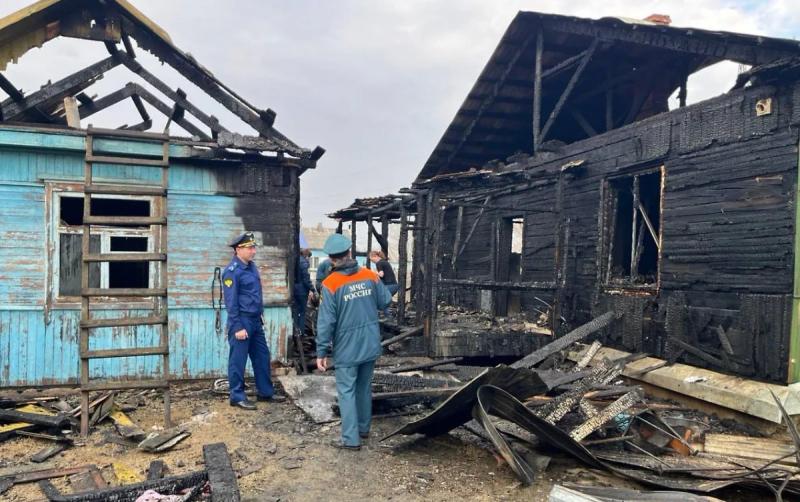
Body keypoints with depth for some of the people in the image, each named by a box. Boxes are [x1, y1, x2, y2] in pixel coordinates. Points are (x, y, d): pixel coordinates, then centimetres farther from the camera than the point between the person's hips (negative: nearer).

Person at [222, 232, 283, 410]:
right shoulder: (232, 271, -16)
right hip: (241, 321, -9)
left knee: (262, 356, 14)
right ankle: (237, 397, 14)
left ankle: (266, 392, 26)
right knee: (238, 361, 3)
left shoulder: (251, 266, 9)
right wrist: (238, 327, -19)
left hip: (255, 321, 9)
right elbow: (231, 302, -18)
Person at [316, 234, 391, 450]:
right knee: (364, 388, 19)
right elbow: (385, 302, 4)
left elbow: (326, 321, -15)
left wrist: (322, 352, -7)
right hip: (371, 346, 5)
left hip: (347, 349, -5)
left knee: (347, 392, 6)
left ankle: (351, 439, 7)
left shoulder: (330, 284, -15)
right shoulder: (370, 275, -3)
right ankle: (363, 428, 33)